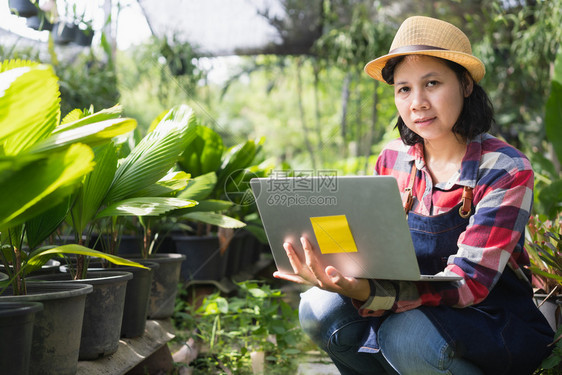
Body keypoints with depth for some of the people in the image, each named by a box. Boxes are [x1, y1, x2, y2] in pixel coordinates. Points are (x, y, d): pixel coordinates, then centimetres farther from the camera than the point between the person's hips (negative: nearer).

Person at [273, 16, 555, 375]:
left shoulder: (507, 170, -18)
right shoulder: (392, 160, -2)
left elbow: (467, 283, -26)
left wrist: (366, 292, -43)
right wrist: (330, 272, -26)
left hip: (502, 326, -4)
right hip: (419, 312, 5)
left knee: (406, 334, -33)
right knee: (320, 308, -17)